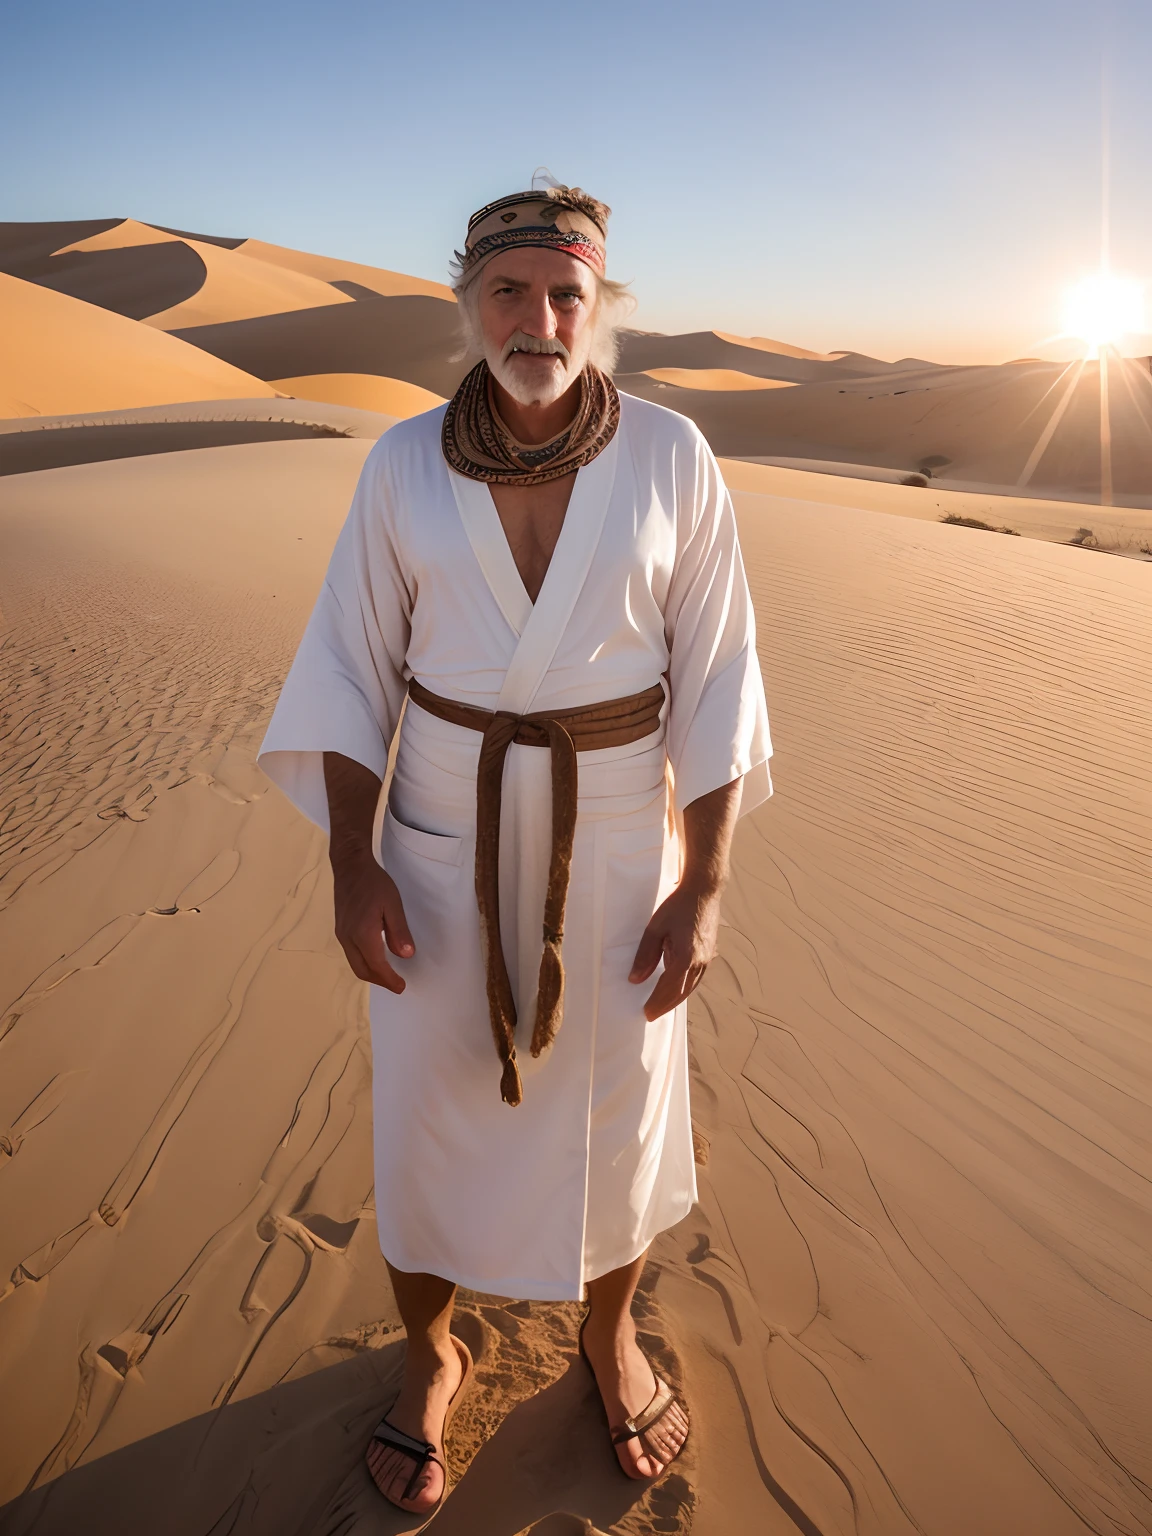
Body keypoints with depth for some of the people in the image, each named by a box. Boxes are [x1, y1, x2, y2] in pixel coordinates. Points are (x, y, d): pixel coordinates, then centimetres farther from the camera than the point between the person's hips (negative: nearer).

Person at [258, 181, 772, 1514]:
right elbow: (353, 665, -1)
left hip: (617, 840, 0)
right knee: (428, 1107, 12)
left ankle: (609, 1333, 45)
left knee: (614, 1104, 15)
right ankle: (430, 1352, 41)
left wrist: (702, 884, -8)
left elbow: (713, 678, -5)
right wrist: (354, 864, -8)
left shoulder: (672, 456, -8)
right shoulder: (405, 463, -5)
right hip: (446, 839, 1)